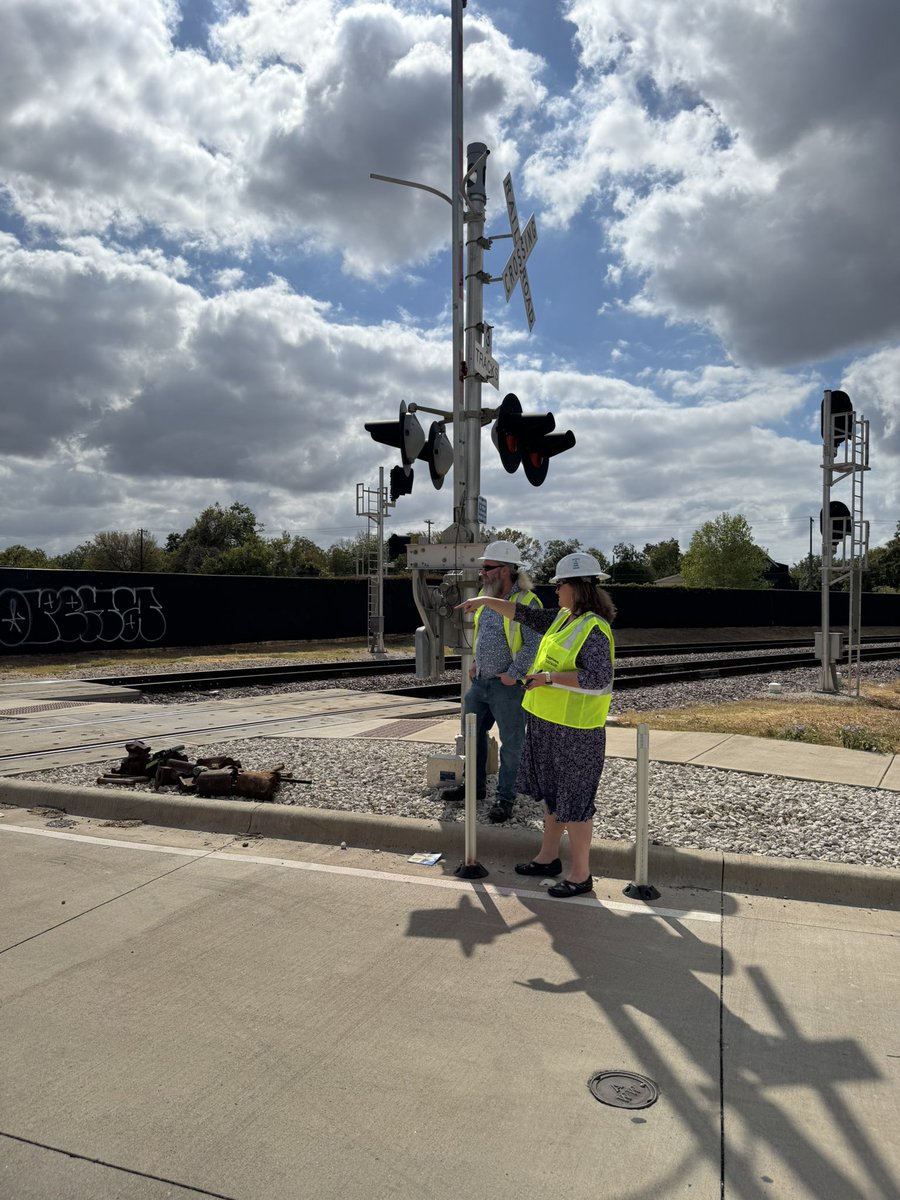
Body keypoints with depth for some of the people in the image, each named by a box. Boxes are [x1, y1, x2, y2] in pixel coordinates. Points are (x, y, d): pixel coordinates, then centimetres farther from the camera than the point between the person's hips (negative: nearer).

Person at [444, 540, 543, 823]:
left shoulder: (526, 602, -17)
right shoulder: (486, 596, 9)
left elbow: (533, 644, -21)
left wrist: (513, 674, -20)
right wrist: (476, 662, 15)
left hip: (508, 685, -8)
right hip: (481, 681, 9)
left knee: (511, 742, 3)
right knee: (473, 732, 19)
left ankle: (505, 797, 16)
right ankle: (476, 785, 35)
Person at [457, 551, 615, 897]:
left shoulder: (593, 628, -19)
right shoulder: (564, 618, 9)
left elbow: (599, 678, -27)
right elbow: (526, 615, 19)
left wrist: (550, 678, -26)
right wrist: (488, 601, 17)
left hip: (574, 729, -10)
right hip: (549, 723, 10)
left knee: (573, 800, 1)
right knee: (552, 792, 20)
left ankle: (580, 874, 15)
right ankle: (548, 857, 35)